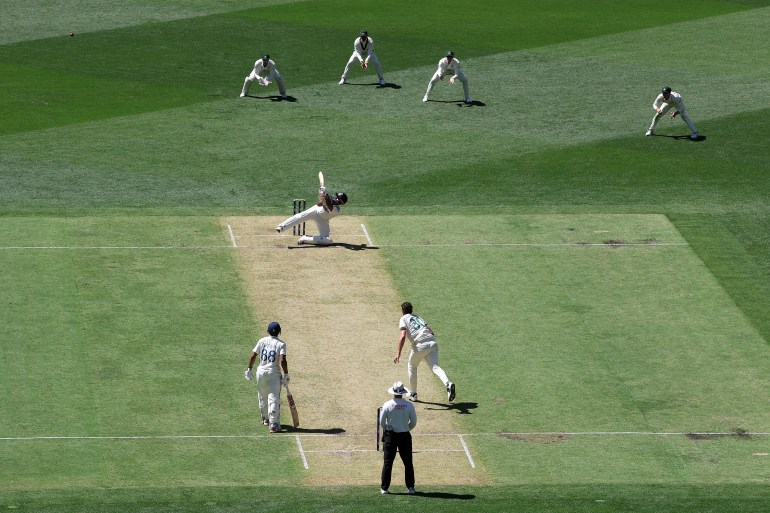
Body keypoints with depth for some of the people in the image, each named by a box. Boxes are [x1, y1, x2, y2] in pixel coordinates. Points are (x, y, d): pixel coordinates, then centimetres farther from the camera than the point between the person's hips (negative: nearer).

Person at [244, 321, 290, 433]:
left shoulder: (262, 341, 1)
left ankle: (265, 419, 37)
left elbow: (253, 356, 0)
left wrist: (249, 369, 12)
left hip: (261, 372, 4)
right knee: (274, 398, -4)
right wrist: (286, 375, -12)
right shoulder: (281, 344, -8)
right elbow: (282, 360, -18)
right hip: (274, 373, -4)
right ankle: (273, 425, -12)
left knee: (262, 396, 21)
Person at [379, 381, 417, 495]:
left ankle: (384, 488, 3)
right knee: (408, 462, 9)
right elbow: (413, 422, 0)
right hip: (405, 435, 1)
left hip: (390, 435, -1)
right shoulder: (409, 405, -7)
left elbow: (382, 422, -4)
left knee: (387, 462, 4)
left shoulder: (387, 405, -10)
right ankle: (410, 487, 9)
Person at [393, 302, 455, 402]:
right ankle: (448, 384, -40)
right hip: (432, 343, 4)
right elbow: (431, 331, 21)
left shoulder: (403, 319, 10)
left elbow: (402, 336, -6)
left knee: (412, 367, 21)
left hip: (420, 346, -4)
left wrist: (398, 353, -13)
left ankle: (413, 393, 27)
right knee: (435, 366, -11)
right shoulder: (418, 317, 30)